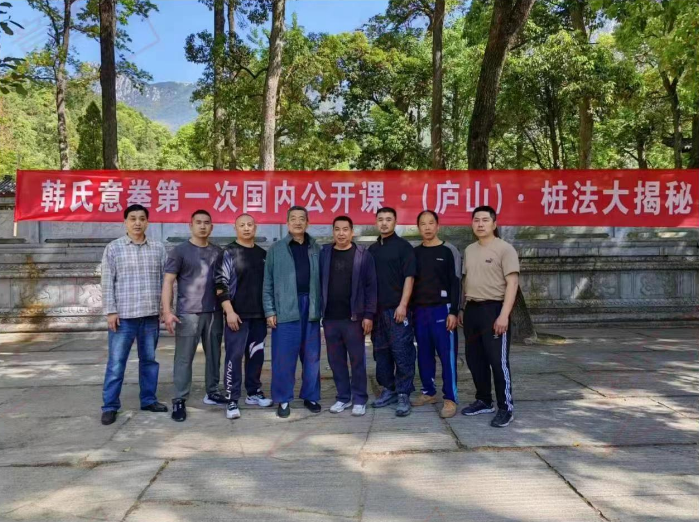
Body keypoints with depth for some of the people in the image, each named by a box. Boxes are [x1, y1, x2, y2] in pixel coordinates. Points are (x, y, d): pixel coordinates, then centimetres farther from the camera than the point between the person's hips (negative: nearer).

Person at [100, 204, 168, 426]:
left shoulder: (158, 248, 7)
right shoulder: (114, 248, 1)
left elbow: (165, 280, 9)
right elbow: (107, 282, -2)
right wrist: (110, 311, -8)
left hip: (151, 315, 3)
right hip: (123, 315, -3)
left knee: (149, 360, 12)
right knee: (116, 363, 1)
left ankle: (149, 400, 24)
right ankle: (110, 406, 11)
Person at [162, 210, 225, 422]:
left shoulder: (218, 252, 10)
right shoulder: (179, 251, -2)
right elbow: (168, 282, -5)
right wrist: (167, 311, -15)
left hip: (214, 312, 4)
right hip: (188, 313, -4)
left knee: (214, 355, 11)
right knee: (184, 358, 0)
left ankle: (212, 392, 25)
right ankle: (179, 400, 6)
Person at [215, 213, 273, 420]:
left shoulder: (263, 254, 12)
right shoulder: (229, 253, -4)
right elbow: (221, 284, -9)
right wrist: (229, 311, -16)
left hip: (259, 315, 5)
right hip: (238, 314, -5)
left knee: (256, 355, 12)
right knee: (234, 357, -4)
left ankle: (254, 393, 26)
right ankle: (232, 401, 2)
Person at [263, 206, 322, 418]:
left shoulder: (316, 249, 10)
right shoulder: (276, 249, 3)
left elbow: (321, 279, 7)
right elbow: (268, 283, 1)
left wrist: (321, 306, 1)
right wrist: (270, 311, -4)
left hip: (310, 306, 3)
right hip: (285, 308, -2)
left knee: (312, 355, 9)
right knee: (283, 357, 0)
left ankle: (310, 396, 22)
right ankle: (283, 399, 12)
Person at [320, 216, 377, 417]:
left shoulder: (363, 255, -2)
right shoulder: (323, 254, 5)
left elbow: (371, 286, -4)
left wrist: (368, 315, -9)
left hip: (354, 317, -3)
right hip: (329, 318, 3)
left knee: (357, 360, 4)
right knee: (336, 360, 10)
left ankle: (359, 399, 15)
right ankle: (343, 397, 23)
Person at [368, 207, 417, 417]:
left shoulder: (403, 246, -2)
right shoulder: (372, 249, 14)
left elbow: (409, 277, -9)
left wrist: (402, 305, -17)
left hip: (397, 309, -6)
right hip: (377, 309, 6)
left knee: (402, 353, -4)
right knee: (381, 352, 11)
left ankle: (403, 395, 3)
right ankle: (389, 389, 23)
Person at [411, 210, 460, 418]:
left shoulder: (447, 252, 0)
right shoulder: (414, 253, 11)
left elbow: (454, 283, -3)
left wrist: (454, 312, -11)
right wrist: (409, 309, 8)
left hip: (441, 310, -4)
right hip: (419, 311, 4)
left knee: (447, 355, -4)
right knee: (424, 354, 10)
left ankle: (450, 398, 0)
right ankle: (428, 392, 22)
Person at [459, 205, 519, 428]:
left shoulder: (504, 248, -7)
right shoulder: (469, 250, 14)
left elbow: (512, 283, -13)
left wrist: (504, 314, -20)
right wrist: (462, 309, 15)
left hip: (493, 309, -7)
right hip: (472, 309, 7)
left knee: (498, 360, -4)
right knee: (474, 359, 13)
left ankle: (506, 408, 7)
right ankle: (484, 401, 27)